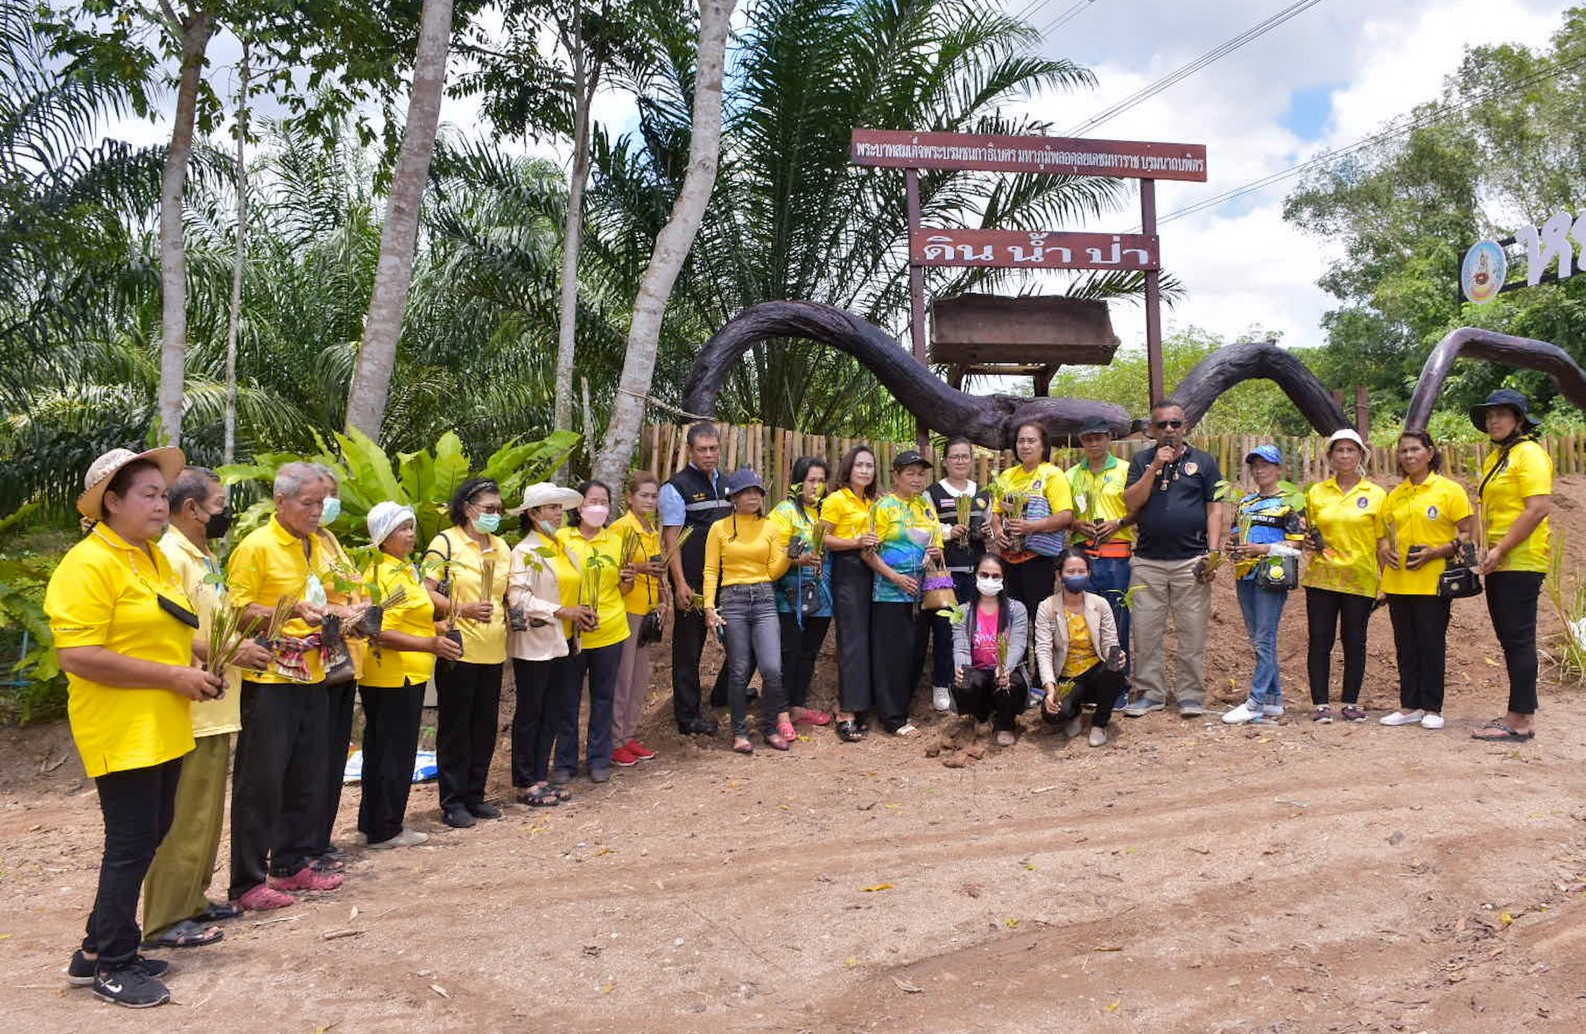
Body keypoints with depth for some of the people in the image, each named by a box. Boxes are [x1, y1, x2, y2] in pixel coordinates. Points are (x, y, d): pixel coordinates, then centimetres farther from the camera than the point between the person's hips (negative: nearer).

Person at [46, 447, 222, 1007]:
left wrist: (197, 664, 5)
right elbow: (77, 656, -23)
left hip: (164, 730, 9)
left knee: (147, 838, 16)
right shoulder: (88, 565, -16)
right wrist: (172, 676, -21)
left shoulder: (154, 557, 12)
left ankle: (97, 950, 30)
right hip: (121, 734, -9)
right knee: (132, 843, 0)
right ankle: (111, 966, 17)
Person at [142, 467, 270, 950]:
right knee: (182, 819, -1)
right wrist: (230, 653, -20)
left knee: (207, 814, 18)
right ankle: (166, 919, 9)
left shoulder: (205, 558, 15)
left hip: (215, 710, 10)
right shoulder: (170, 557, -16)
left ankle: (193, 899, 29)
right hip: (189, 715, -10)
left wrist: (244, 644, 9)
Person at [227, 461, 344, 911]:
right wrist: (289, 612, -25)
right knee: (261, 782, 0)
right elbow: (238, 611, -14)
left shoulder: (316, 545, 11)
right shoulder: (256, 546, -11)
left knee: (308, 779, 13)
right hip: (270, 681, -7)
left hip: (312, 679, 7)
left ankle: (293, 865, 27)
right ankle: (248, 882, 10)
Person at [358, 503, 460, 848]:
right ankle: (385, 830, 9)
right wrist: (431, 645, -27)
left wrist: (435, 628, 17)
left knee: (379, 751, 17)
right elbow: (382, 633, -25)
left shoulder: (404, 568, 14)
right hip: (396, 677, -10)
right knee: (396, 753, -1)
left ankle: (371, 822, 28)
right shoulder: (383, 574, -18)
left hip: (402, 675, 10)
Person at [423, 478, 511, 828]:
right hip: (458, 649, -6)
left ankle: (475, 795, 24)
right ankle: (453, 801, 12)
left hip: (493, 651, 6)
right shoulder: (446, 542, -7)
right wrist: (463, 609, -23)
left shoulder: (501, 547, 13)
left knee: (485, 727, 12)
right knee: (455, 727, 3)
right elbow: (426, 591, -13)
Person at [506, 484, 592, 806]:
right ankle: (525, 784, 12)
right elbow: (518, 600, -20)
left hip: (559, 643, 8)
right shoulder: (525, 552, -12)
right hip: (533, 644, -8)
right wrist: (563, 611, -22)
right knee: (529, 714, 2)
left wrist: (580, 614, 3)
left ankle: (541, 777, 22)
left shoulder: (561, 548, 12)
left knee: (549, 713, 13)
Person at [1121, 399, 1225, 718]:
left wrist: (1212, 552, -5)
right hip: (1147, 560, 1)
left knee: (1192, 632, 1)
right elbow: (1132, 503, -3)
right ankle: (1150, 693, 14)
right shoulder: (1142, 461, 10)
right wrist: (1155, 467, -10)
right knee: (1145, 631, 3)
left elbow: (1215, 509, 4)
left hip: (1191, 561, -1)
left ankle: (1191, 695, 11)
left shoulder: (1203, 461, 7)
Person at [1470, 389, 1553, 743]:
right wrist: (1486, 549, 11)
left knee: (1518, 638, -7)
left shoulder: (1529, 453, -10)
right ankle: (1524, 714, 18)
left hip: (1521, 561, -9)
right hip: (1499, 563, 9)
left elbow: (1539, 508, -20)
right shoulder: (1495, 458, 17)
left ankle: (1519, 721, -3)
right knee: (1509, 639, 11)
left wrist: (1501, 550, -20)